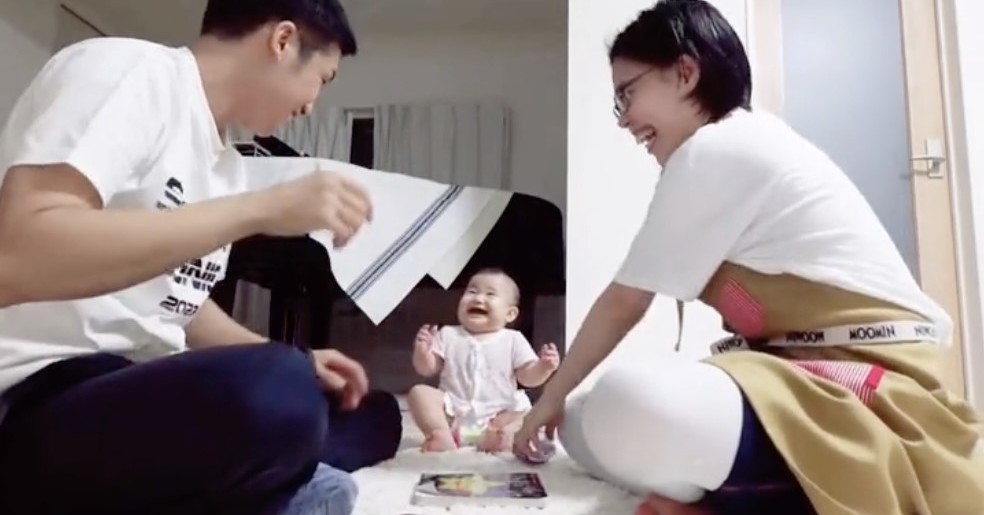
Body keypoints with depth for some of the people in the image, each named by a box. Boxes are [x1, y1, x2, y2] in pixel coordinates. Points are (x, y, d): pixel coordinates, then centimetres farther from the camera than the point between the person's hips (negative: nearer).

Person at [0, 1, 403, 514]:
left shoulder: (226, 163, 14)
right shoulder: (128, 69, -11)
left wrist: (297, 361, 7)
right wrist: (261, 208, -25)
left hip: (147, 393, 9)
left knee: (372, 416, 8)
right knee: (277, 392, -37)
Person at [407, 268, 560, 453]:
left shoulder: (513, 340, 5)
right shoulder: (448, 335, 8)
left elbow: (528, 377, 2)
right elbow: (427, 369, 6)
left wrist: (544, 367, -20)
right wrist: (422, 351, -15)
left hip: (497, 415, 0)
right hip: (453, 411, 0)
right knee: (418, 392, -19)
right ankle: (441, 433, -33)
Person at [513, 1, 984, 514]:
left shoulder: (712, 150, -12)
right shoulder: (746, 143, 16)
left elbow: (623, 303, -6)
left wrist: (552, 396, 9)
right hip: (806, 378, 10)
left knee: (624, 412, -36)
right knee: (586, 422, 5)